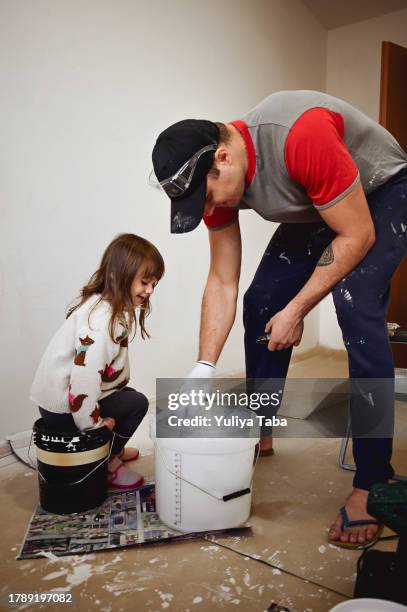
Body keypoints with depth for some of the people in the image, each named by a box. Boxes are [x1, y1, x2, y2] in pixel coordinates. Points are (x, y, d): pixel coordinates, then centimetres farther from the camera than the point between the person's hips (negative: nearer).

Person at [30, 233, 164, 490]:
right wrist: (95, 427, -18)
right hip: (63, 409, -9)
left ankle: (113, 451, 30)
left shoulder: (112, 307, 2)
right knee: (137, 403, -5)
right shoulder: (101, 320, -29)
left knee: (130, 396, 16)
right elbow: (84, 379, -32)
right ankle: (105, 464, 9)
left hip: (59, 393, 9)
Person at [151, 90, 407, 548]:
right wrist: (203, 370, -16)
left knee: (355, 306, -28)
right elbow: (222, 282, -12)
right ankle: (259, 433, 15)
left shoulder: (302, 136, -38)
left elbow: (357, 236, -30)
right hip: (314, 209, 6)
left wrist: (296, 310, -25)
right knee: (260, 304, -3)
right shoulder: (215, 181, -15)